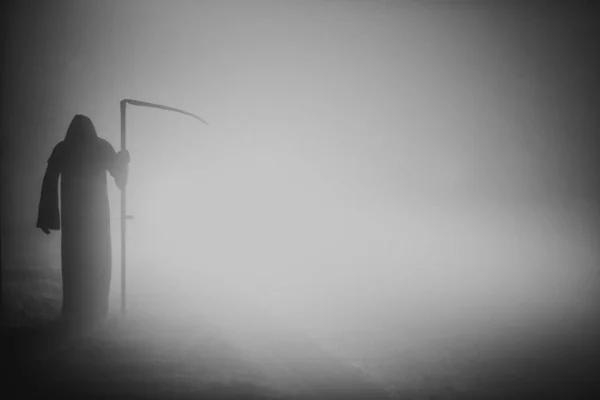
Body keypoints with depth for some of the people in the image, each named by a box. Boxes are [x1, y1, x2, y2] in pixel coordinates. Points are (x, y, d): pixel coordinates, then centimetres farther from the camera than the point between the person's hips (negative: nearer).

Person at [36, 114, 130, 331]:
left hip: (71, 214, 1)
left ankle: (73, 314, 12)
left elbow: (49, 183, -3)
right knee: (97, 262, 10)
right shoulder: (101, 146, -1)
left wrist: (45, 217, 0)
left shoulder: (61, 149, 2)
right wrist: (123, 158, 34)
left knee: (73, 262, 9)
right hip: (96, 213, -1)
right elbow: (119, 172, 12)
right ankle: (94, 313, 10)